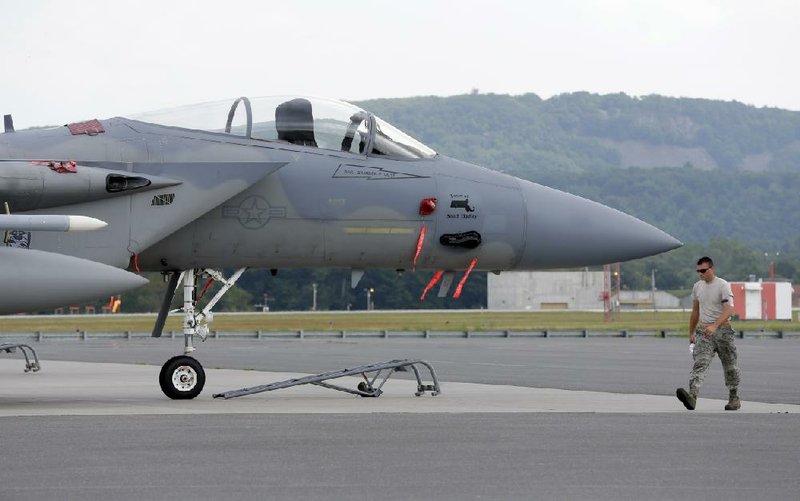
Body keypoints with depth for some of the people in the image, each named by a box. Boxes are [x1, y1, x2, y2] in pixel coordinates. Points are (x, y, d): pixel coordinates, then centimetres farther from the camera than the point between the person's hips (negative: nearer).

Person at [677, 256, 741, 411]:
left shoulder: (723, 286, -10)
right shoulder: (697, 287, 10)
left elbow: (728, 310, -21)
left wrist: (714, 326, -35)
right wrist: (691, 333, 23)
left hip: (722, 330, -4)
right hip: (704, 331, 4)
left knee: (729, 366, 10)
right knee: (700, 363, -16)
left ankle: (734, 399, 25)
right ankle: (692, 396, -35)